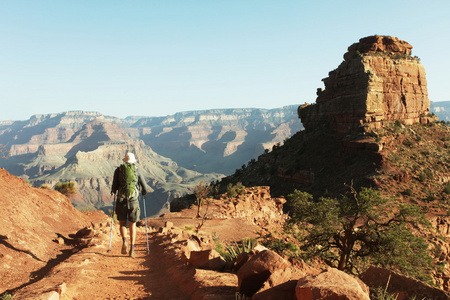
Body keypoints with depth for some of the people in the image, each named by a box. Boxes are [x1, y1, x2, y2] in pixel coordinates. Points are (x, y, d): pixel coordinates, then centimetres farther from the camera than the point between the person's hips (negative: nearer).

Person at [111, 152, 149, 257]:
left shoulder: (118, 170, 6)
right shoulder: (137, 171, 8)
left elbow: (114, 187, 1)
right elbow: (145, 189, 8)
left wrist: (114, 191, 24)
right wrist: (143, 192, 31)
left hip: (121, 201, 0)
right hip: (134, 201, 0)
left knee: (122, 223, 17)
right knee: (132, 225, 13)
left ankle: (124, 241, -9)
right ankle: (132, 249, 6)